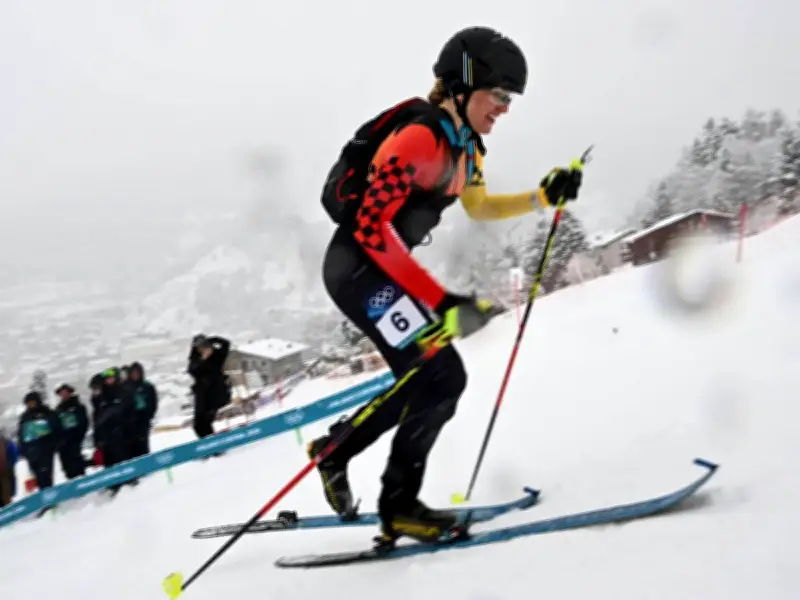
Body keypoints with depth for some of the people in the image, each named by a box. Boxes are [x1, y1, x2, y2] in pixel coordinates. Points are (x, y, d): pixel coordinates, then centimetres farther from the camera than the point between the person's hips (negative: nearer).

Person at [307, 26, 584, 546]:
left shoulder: (466, 145, 8)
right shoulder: (420, 137, -22)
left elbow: (478, 207, 27)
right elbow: (371, 226, -29)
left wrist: (544, 197, 12)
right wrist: (441, 301, -31)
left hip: (385, 268, 10)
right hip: (358, 266, -10)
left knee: (426, 382, 13)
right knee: (442, 378, -15)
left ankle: (334, 449, 28)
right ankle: (399, 506, -2)